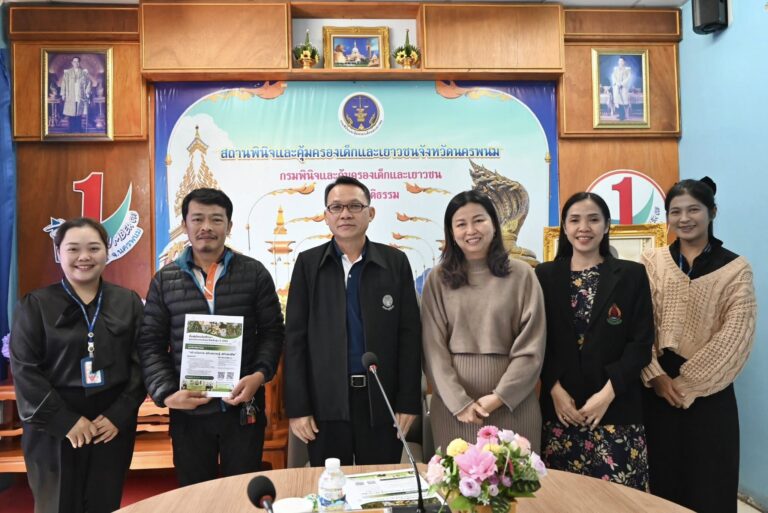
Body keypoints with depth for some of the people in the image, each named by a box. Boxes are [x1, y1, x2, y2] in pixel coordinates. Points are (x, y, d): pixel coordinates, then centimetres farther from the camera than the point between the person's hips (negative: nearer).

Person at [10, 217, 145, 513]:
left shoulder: (128, 302, 3)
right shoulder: (35, 305, -1)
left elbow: (140, 362, 0)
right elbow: (24, 370, -7)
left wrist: (119, 415, -9)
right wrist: (66, 420, -13)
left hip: (114, 425, 1)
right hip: (54, 427, -1)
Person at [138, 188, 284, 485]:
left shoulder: (254, 274, 0)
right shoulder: (165, 280, 4)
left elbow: (272, 331, 1)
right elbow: (150, 344, 3)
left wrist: (260, 375, -14)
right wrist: (165, 392, -9)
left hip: (243, 407, -1)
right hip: (188, 411, 1)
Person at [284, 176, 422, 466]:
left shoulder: (395, 262, 2)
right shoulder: (308, 263, 2)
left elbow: (409, 334, 1)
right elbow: (295, 338, 0)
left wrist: (408, 401, -2)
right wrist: (297, 407, -4)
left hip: (382, 400, 0)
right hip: (325, 402, 0)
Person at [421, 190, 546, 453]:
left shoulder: (521, 274, 1)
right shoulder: (438, 279, 2)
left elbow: (531, 347, -2)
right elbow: (434, 348, -1)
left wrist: (499, 397, -10)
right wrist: (459, 402, -10)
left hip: (512, 402, 0)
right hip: (453, 402, 1)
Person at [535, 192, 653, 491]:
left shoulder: (632, 275, 3)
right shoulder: (545, 276, 6)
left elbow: (641, 343, -1)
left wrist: (607, 393, -11)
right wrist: (554, 389, -8)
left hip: (617, 408, -1)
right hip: (559, 406, 1)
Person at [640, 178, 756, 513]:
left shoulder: (735, 268, 0)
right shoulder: (651, 263, 4)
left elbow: (734, 336, -7)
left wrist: (688, 383, -11)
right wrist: (655, 375, -13)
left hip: (709, 392, -1)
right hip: (656, 388, 1)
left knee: (707, 480, 8)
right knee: (661, 477, 11)